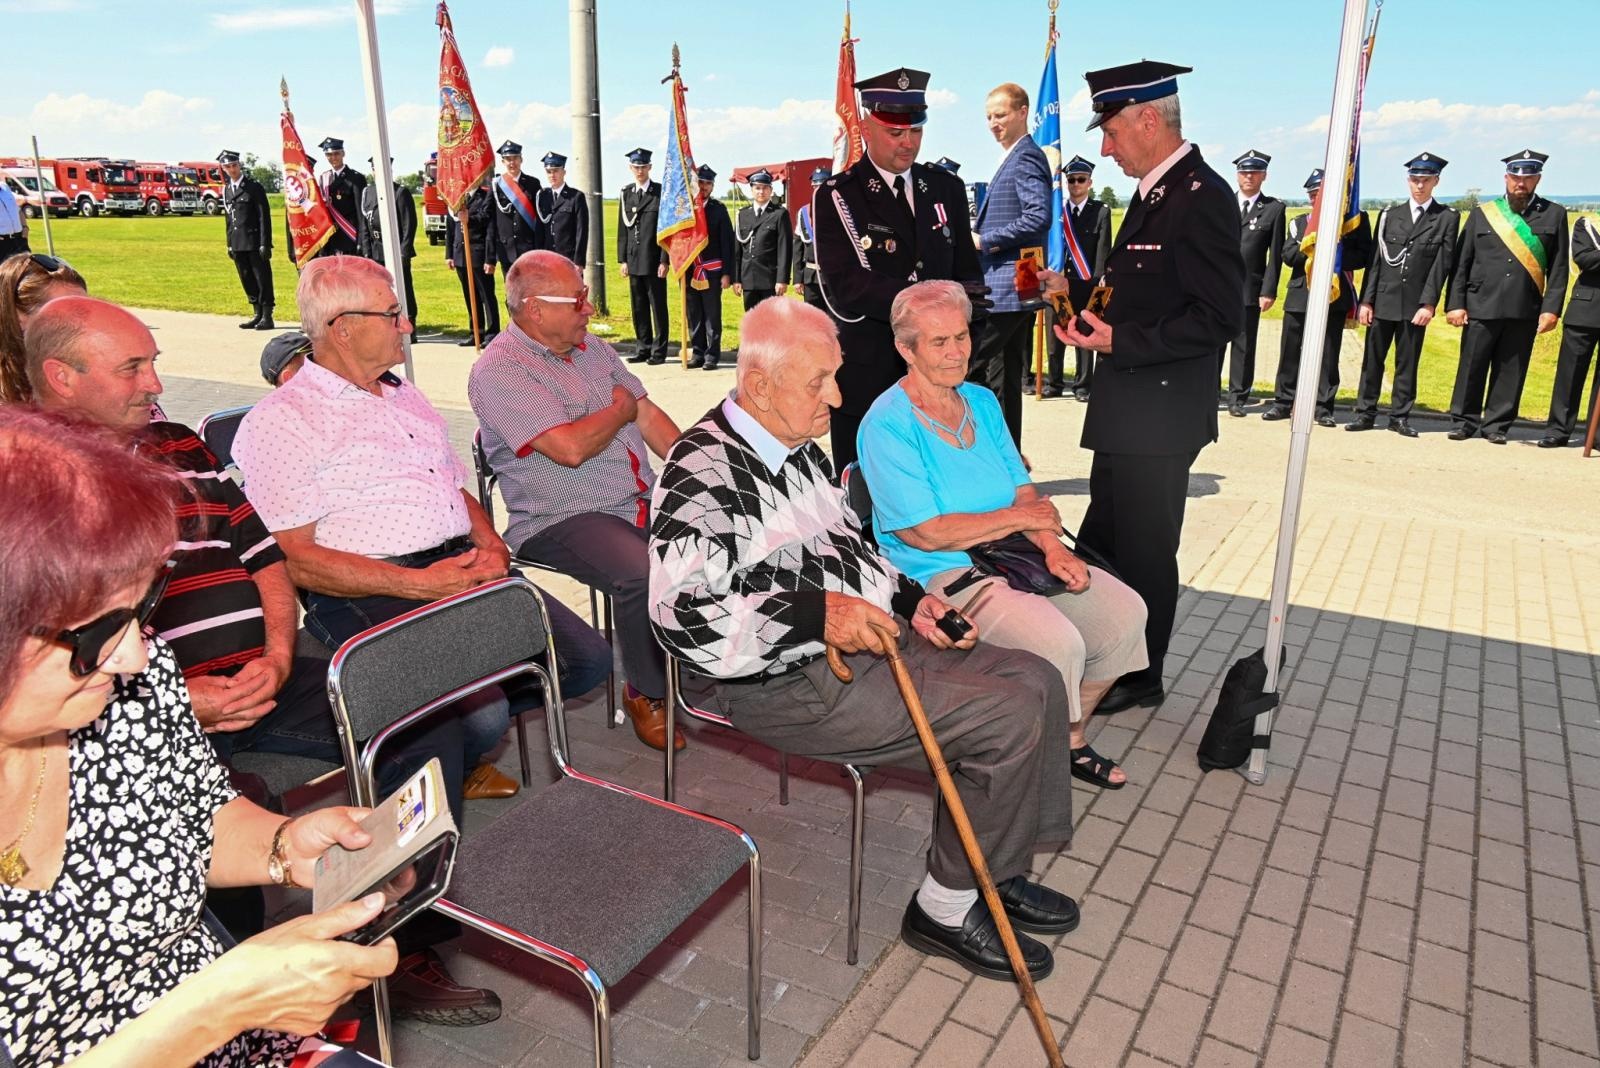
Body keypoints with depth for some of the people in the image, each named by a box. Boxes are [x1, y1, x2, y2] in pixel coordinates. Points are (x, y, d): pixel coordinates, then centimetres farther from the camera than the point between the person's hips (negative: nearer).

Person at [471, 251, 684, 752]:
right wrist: (620, 411, -4)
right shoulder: (498, 371, -11)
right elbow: (571, 447, -22)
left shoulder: (592, 348, 16)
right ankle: (646, 695, -7)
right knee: (643, 575, -32)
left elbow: (649, 416, 15)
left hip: (643, 500, 8)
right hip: (562, 520, -7)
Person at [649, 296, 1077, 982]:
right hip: (795, 686, -10)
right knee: (1012, 719, -17)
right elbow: (681, 615, -28)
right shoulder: (704, 473, -18)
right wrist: (816, 614, -29)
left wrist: (909, 601, 7)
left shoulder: (799, 448, 12)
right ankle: (945, 907, 3)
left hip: (876, 640, 10)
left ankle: (997, 870, 19)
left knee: (1037, 680, 5)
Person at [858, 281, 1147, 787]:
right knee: (1057, 642, -27)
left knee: (1125, 612, -3)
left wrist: (1052, 547, -11)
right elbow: (924, 532, -20)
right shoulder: (887, 424, -14)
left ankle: (1069, 738, 16)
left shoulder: (982, 402, 11)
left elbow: (1024, 490, 10)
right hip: (939, 576, -8)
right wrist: (1020, 517, -10)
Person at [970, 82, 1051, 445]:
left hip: (1008, 288, -10)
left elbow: (1039, 218, -23)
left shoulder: (1026, 158, -11)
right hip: (1015, 288, 10)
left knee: (969, 367, -11)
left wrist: (983, 240, -17)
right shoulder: (1013, 158, 20)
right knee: (1003, 377, 12)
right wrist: (981, 237, 11)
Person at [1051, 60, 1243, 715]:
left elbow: (1218, 316, -21)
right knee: (1099, 542, 17)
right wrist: (1094, 307, 8)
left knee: (1144, 550, 3)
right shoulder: (1152, 193, 14)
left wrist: (1119, 340, -21)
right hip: (1127, 405, 10)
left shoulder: (1201, 197, -16)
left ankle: (1141, 677, 20)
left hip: (1161, 410, -10)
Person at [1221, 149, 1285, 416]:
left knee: (1244, 346, 4)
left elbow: (1276, 254, 0)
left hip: (1250, 289, -1)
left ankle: (1237, 398, 11)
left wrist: (1269, 291, -7)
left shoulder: (1274, 208, 4)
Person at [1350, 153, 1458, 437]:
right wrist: (1366, 300, 0)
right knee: (1372, 359, 3)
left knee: (1407, 363, 3)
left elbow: (1442, 264, -2)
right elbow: (1376, 260, 7)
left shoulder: (1447, 218, 5)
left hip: (1416, 304, -2)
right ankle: (1365, 414, 10)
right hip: (1384, 300, 2)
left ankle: (1400, 417, 11)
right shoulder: (1390, 215, 11)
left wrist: (1429, 304, -11)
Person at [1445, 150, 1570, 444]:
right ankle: (1463, 421, 13)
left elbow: (1558, 269, 5)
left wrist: (1551, 309, -4)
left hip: (1525, 310, 0)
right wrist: (1455, 304, -3)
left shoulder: (1554, 215, 8)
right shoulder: (1482, 213, 8)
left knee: (1511, 370, 4)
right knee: (1471, 367, 1)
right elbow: (1460, 263, 5)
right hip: (1481, 306, 0)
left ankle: (1496, 425, 12)